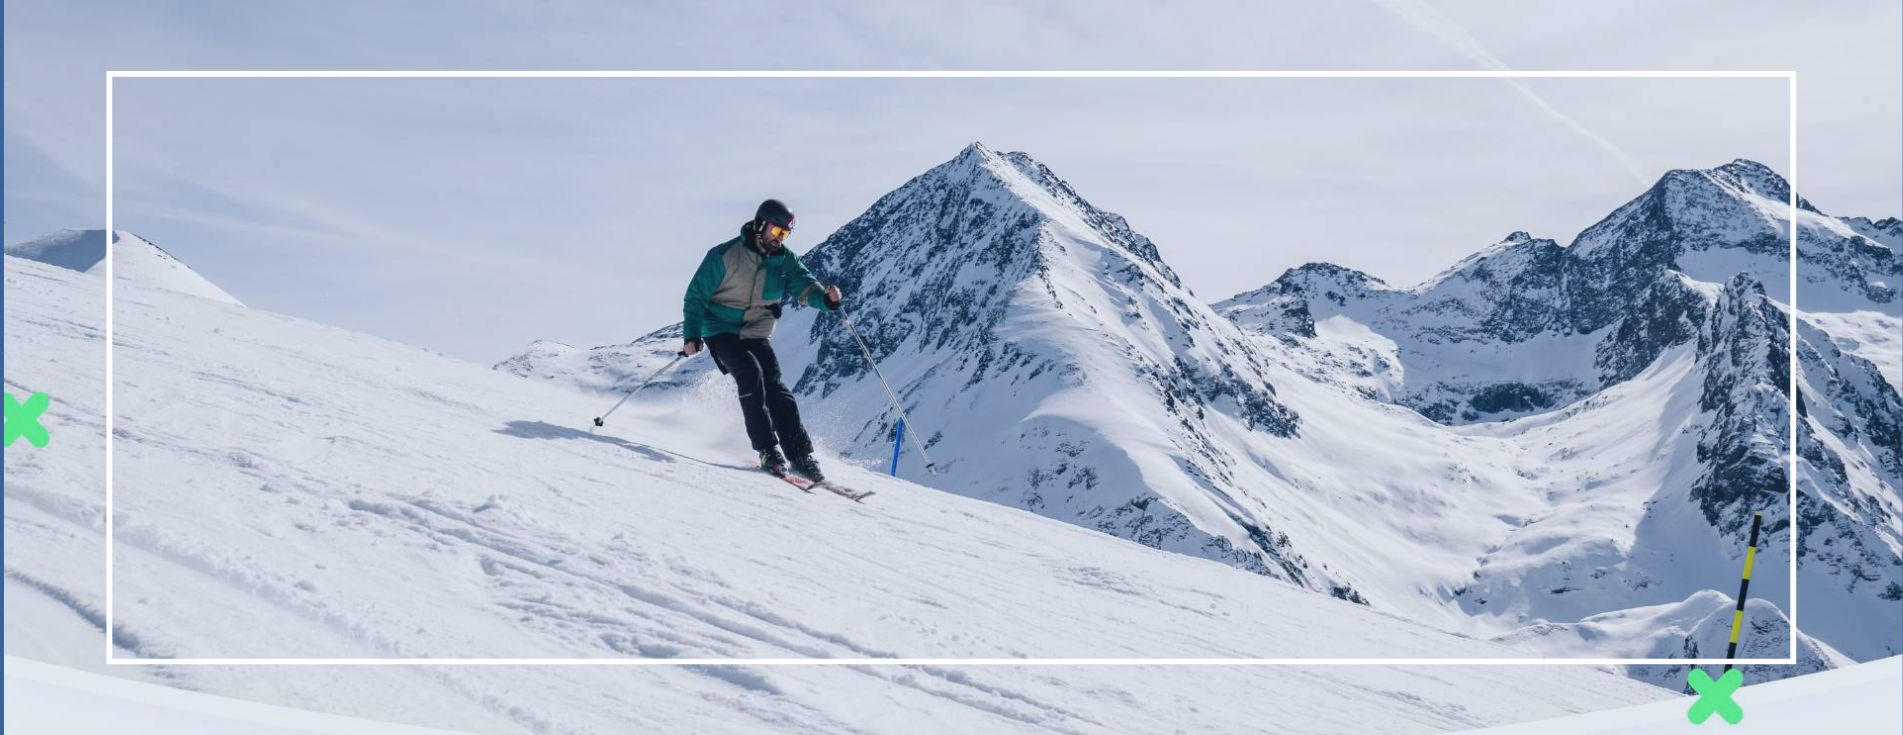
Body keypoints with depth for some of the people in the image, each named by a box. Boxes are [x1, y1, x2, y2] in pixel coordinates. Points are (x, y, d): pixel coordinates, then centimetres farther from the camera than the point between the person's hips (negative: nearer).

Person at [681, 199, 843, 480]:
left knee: (775, 388, -12)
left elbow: (805, 285, -7)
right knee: (750, 374, -26)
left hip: (757, 336, 4)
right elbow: (696, 294, -7)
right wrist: (692, 335, -16)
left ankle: (801, 455, -9)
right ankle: (767, 450, -22)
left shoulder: (784, 260, 2)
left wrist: (826, 298, -31)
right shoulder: (725, 255, -10)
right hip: (721, 332, -4)